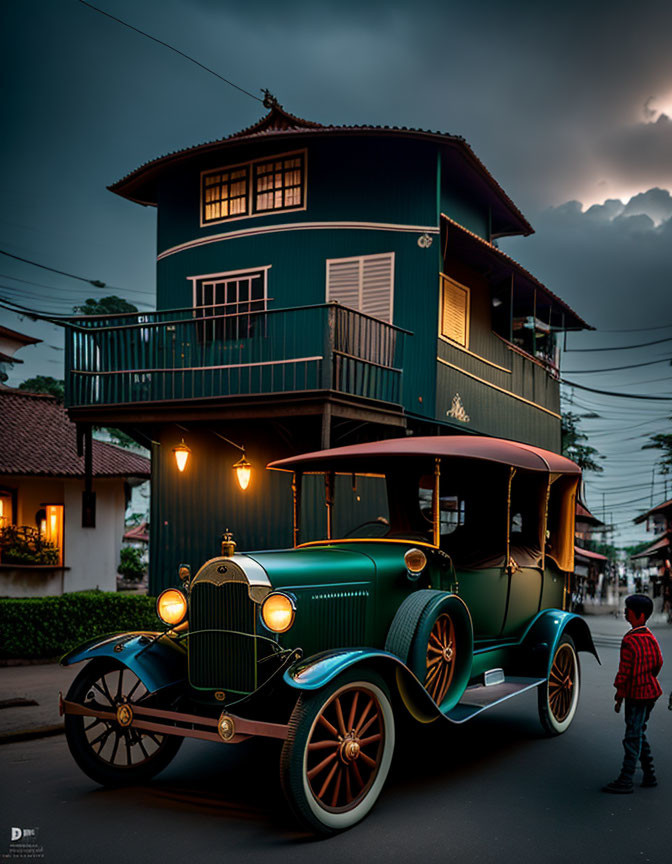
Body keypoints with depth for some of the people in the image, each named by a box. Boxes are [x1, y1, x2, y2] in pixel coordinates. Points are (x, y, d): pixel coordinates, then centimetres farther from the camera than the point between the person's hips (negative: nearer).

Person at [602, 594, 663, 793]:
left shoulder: (629, 641, -20)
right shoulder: (650, 637, 6)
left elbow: (624, 673, -19)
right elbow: (658, 663, 17)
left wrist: (619, 698, -11)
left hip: (636, 695, -9)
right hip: (650, 692, 9)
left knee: (633, 737, -2)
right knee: (639, 734, 18)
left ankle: (625, 781, 4)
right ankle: (649, 776, 25)